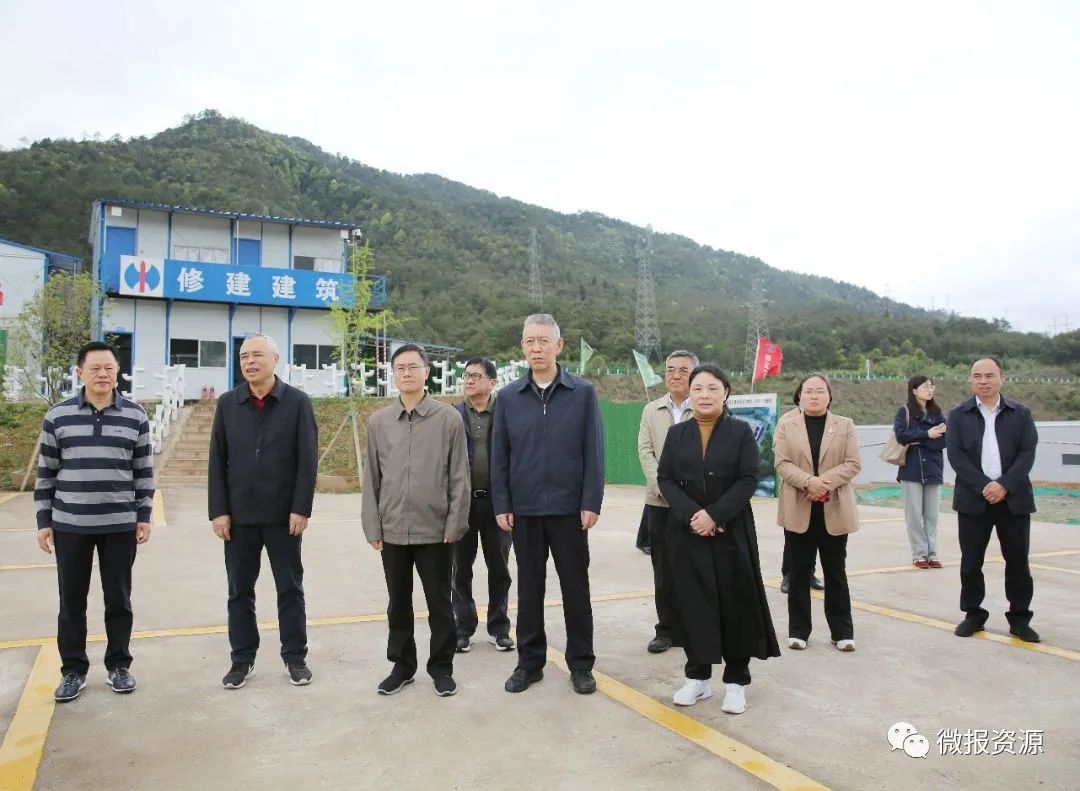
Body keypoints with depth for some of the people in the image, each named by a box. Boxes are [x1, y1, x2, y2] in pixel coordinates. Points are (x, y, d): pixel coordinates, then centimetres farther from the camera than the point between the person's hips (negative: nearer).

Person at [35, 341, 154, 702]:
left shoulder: (135, 416, 1)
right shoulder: (57, 415, 1)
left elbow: (144, 471, 5)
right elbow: (46, 472, 5)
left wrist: (144, 515, 1)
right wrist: (43, 520, 2)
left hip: (120, 525, 0)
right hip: (69, 525, 0)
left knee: (118, 599, 8)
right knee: (71, 601, 9)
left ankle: (118, 666, 23)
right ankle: (73, 670, 23)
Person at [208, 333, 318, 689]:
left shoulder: (298, 402, -4)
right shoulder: (227, 403, 4)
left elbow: (307, 460, -6)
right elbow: (217, 461, 3)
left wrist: (301, 508, -11)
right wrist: (218, 510, -3)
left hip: (283, 514, -2)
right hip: (238, 514, 2)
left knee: (290, 588, 8)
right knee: (239, 591, 10)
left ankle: (295, 657, 20)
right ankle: (242, 659, 23)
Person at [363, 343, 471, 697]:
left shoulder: (449, 418, -3)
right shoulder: (378, 422, 5)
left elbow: (459, 477, -3)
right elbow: (371, 478, 7)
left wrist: (455, 524, -7)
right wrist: (372, 526, 3)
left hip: (436, 530, -2)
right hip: (392, 531, 3)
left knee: (439, 603, 8)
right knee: (398, 603, 13)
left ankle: (441, 666, 23)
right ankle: (402, 664, 28)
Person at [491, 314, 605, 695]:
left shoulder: (583, 393, -2)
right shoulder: (508, 397, 3)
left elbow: (593, 452, -4)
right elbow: (499, 457, 4)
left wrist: (591, 503, -9)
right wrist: (501, 505, -1)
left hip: (569, 508, -1)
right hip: (525, 510, 2)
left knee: (576, 589, 8)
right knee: (529, 589, 12)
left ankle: (581, 664, 22)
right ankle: (529, 662, 25)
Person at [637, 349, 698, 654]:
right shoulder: (651, 410, 11)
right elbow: (645, 451, 4)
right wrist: (664, 487, -10)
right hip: (660, 502, 3)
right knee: (662, 570, 7)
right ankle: (665, 629, 18)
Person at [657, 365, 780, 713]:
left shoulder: (741, 432, 0)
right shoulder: (676, 434, 7)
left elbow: (748, 479, -7)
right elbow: (665, 479, 1)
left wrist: (714, 514, -17)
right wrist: (691, 514, -15)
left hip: (731, 532, -2)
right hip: (686, 532, 2)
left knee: (735, 603, 2)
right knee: (693, 603, 5)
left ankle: (736, 681, 15)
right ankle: (697, 676, 18)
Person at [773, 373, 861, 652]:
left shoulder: (845, 425, 5)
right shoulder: (786, 425, 3)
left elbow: (853, 464, -3)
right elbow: (782, 463, -5)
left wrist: (826, 481, -17)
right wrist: (808, 482, -20)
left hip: (834, 509, 0)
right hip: (798, 509, 0)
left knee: (835, 572, 8)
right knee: (799, 572, 7)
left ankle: (842, 632, 18)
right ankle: (798, 631, 16)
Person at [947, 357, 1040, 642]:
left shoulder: (1021, 413, 6)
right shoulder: (958, 415, 3)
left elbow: (1027, 453, -3)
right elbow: (956, 455, -5)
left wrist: (1004, 485, -16)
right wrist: (983, 486, -16)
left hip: (1014, 498, 1)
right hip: (973, 498, 0)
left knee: (1018, 561, 6)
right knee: (971, 561, 5)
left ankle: (1019, 619, 18)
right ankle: (973, 615, 18)